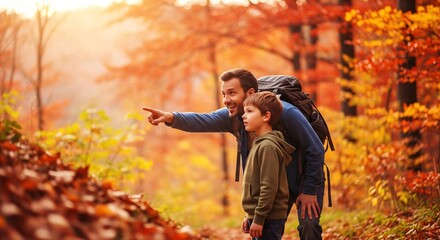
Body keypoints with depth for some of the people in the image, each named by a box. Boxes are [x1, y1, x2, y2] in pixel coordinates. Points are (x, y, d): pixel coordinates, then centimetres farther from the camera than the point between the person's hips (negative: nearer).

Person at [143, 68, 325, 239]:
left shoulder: (286, 113, -28)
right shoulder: (232, 117, -12)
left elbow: (316, 150, -21)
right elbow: (201, 121, -29)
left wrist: (310, 190, -19)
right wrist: (172, 118, -48)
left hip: (304, 179, -5)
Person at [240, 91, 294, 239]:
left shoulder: (268, 147, -16)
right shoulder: (259, 143, 13)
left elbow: (269, 187, -21)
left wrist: (258, 219, -19)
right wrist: (250, 216, 20)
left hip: (268, 220, -10)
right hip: (258, 216, 10)